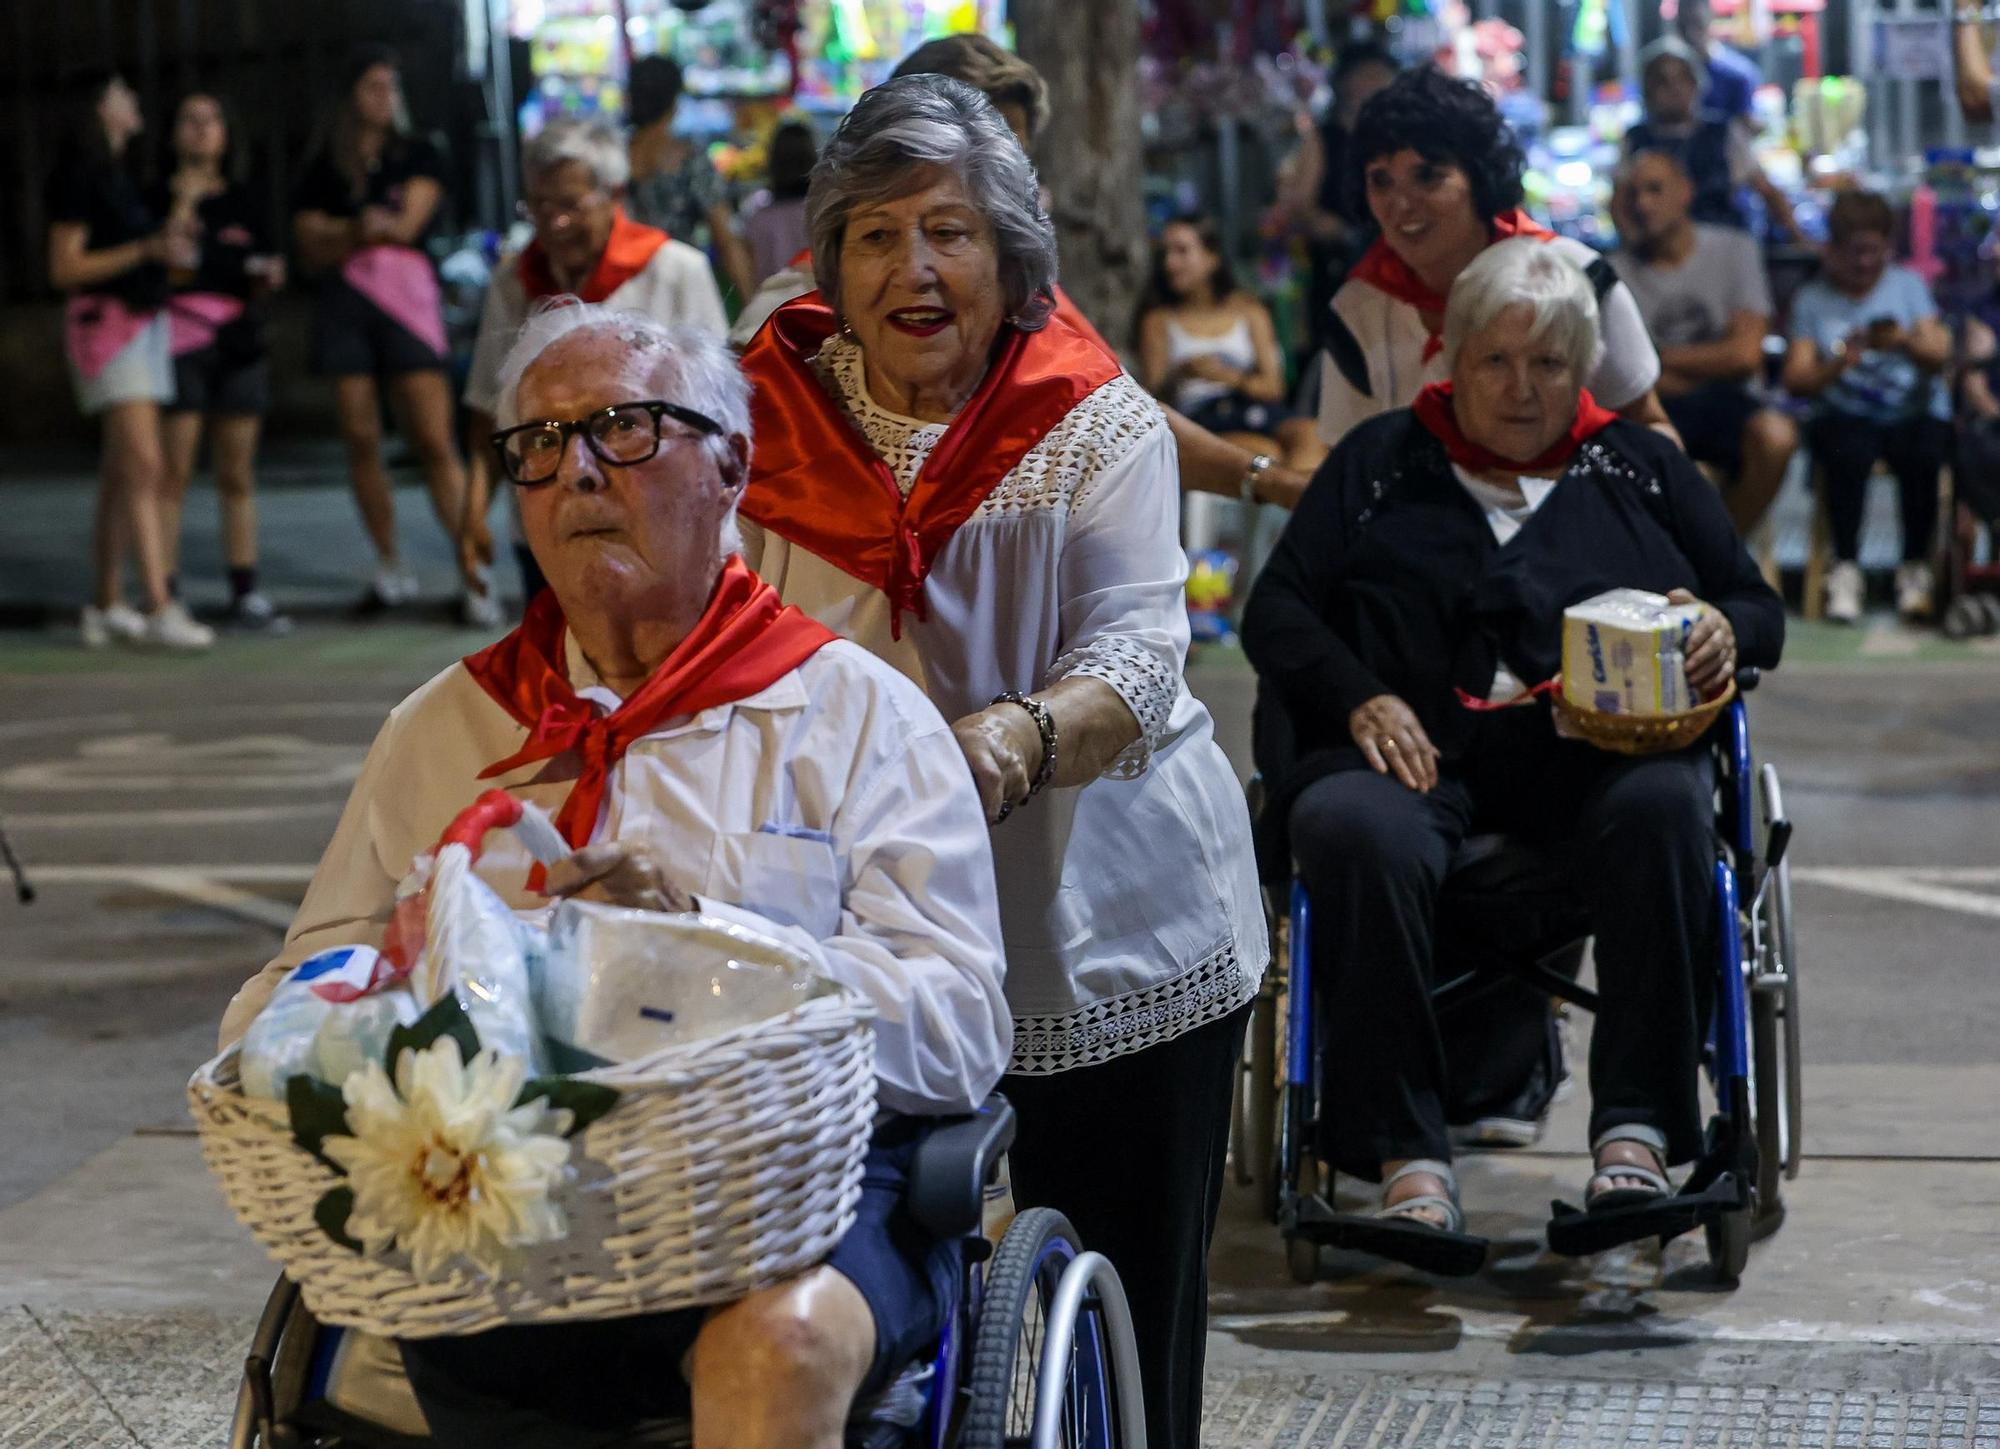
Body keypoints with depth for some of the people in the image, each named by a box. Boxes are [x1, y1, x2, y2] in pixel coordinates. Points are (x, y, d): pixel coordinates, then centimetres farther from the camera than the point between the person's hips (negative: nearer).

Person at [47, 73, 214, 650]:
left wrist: (173, 239, 9)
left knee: (120, 473, 9)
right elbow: (63, 269, -14)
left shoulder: (123, 174, 16)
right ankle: (160, 609, -22)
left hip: (144, 322, 9)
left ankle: (108, 605, 13)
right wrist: (145, 250, -21)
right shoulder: (80, 176, -9)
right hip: (106, 321, -9)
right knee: (144, 465, -17)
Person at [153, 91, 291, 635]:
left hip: (239, 339, 5)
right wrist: (183, 204, -14)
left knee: (238, 473, 5)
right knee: (174, 471, -9)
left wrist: (269, 277, -1)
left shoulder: (242, 201, 17)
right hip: (180, 337, -4)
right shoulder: (161, 198, 3)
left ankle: (245, 595, 7)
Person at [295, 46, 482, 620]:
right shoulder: (324, 170, 13)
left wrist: (338, 231, -3)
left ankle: (475, 573, -11)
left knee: (434, 442, -10)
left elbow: (408, 222, -3)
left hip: (407, 297, -2)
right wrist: (362, 232, -11)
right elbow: (312, 249, 4)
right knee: (361, 440, 0)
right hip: (344, 307, 2)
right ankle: (392, 569, 9)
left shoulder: (418, 157, 10)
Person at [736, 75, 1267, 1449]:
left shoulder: (1099, 429, -8)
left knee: (1130, 1321, 7)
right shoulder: (777, 419, -1)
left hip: (1111, 933, -2)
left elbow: (1135, 653, -22)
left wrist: (1022, 736, -42)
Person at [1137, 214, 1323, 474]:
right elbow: (1153, 397, 6)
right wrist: (1180, 375, -15)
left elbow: (1273, 386, 11)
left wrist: (1228, 376, -8)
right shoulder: (1159, 320, 16)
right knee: (1267, 452, -36)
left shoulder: (1248, 309, 20)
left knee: (1309, 434, -34)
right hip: (1202, 418, -2)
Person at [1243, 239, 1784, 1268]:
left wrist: (1724, 634, -3)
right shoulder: (1379, 462, 21)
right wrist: (1361, 699, -7)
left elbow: (1758, 607, 22)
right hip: (1416, 746, 0)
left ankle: (1636, 1131, -35)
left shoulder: (1640, 468, 23)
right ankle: (1408, 1154, -35)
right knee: (1354, 830, -36)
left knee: (1661, 808, -35)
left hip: (1595, 746, 1)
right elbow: (1277, 611, 12)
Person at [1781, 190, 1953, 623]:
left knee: (1922, 454, -33)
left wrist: (1906, 344, -20)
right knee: (1849, 452, -35)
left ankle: (1915, 568, -15)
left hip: (1914, 412, 1)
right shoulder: (1812, 300, 9)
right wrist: (1838, 364, -22)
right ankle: (1845, 568, -22)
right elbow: (1796, 379, -2)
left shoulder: (1908, 284, 12)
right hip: (1845, 416, -1)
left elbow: (1939, 357, 1)